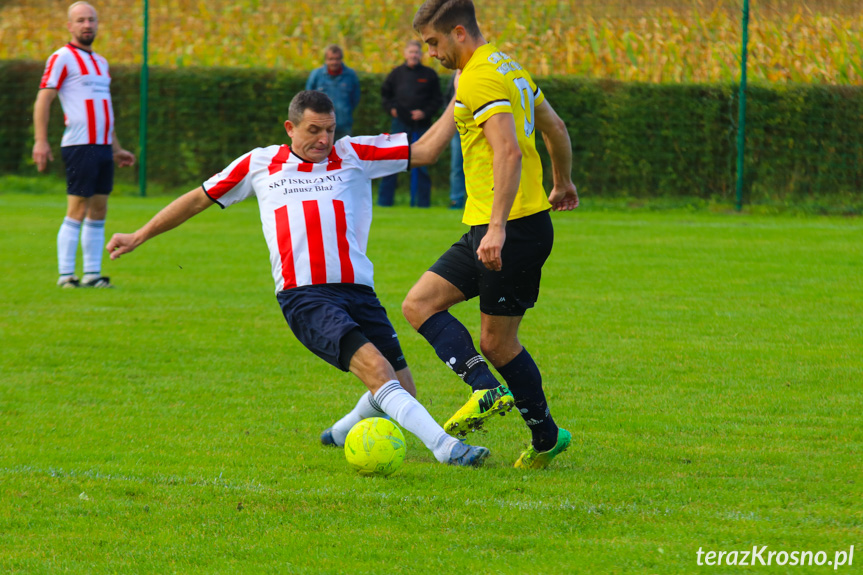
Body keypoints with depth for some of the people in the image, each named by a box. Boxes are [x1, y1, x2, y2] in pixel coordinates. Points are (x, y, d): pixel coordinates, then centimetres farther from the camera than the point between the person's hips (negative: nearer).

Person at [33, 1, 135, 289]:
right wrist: (41, 141, -18)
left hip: (103, 147, 8)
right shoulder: (62, 58, -4)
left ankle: (93, 274, 10)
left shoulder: (100, 62, 20)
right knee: (77, 212, -9)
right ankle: (66, 275, -6)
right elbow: (43, 100, -9)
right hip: (79, 146, -8)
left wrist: (116, 148, 29)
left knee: (98, 212, 7)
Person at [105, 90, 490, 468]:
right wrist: (139, 236, 27)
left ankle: (343, 432, 28)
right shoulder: (260, 165, 14)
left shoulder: (354, 155, 14)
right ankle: (444, 445, -35)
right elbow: (199, 199, 24)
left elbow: (425, 151, 11)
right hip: (303, 296, -4)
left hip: (357, 291, 4)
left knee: (401, 391, -2)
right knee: (375, 367, -26)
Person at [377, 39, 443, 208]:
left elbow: (437, 99, 6)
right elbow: (385, 92, 18)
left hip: (421, 124, -1)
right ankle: (385, 199, 2)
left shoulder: (429, 75, 3)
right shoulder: (397, 73, 7)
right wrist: (390, 108, 3)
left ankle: (422, 200, 8)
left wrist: (425, 112, -8)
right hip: (400, 123, 1)